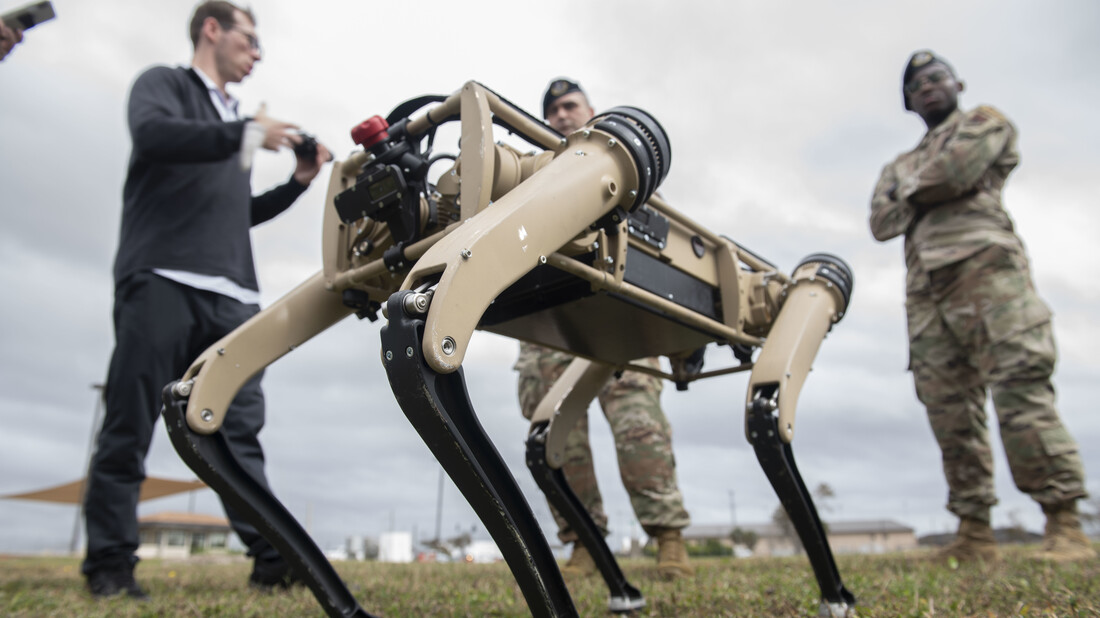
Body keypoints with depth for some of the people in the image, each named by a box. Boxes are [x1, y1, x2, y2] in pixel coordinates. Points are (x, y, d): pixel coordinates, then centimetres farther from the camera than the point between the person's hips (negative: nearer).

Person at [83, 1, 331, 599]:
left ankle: (271, 558, -2)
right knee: (130, 427, -3)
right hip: (161, 279, -6)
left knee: (242, 430, -1)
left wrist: (298, 182, 20)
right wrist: (249, 133, -16)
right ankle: (109, 564, 6)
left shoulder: (233, 121, 30)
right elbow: (153, 134, -13)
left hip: (231, 294, 6)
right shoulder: (164, 83, 11)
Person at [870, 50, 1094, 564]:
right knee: (949, 411, -1)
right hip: (926, 293, 5)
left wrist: (914, 190, 13)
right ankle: (974, 531, 2)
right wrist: (931, 193, 0)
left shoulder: (985, 121, 17)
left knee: (1020, 389, -17)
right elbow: (881, 222, 14)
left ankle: (1065, 525, -13)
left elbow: (955, 172, -4)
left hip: (984, 268, -5)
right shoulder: (899, 166, 32)